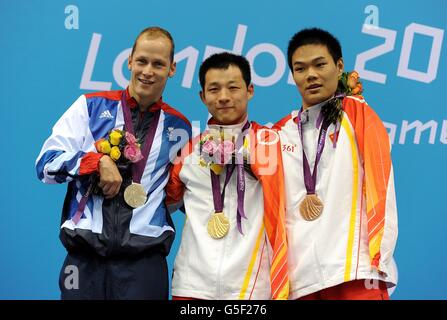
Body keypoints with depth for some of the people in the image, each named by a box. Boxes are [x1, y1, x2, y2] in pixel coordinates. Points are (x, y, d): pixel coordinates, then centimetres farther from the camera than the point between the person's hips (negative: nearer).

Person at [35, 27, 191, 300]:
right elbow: (46, 163, 2)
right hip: (85, 254, -1)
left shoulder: (179, 126, 13)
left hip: (144, 257, 1)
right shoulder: (92, 106, 8)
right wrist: (99, 161, -11)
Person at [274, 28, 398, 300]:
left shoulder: (357, 113, 4)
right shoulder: (281, 133, 13)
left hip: (355, 272, -3)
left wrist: (377, 261, -10)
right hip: (300, 280, 3)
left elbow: (380, 186, -3)